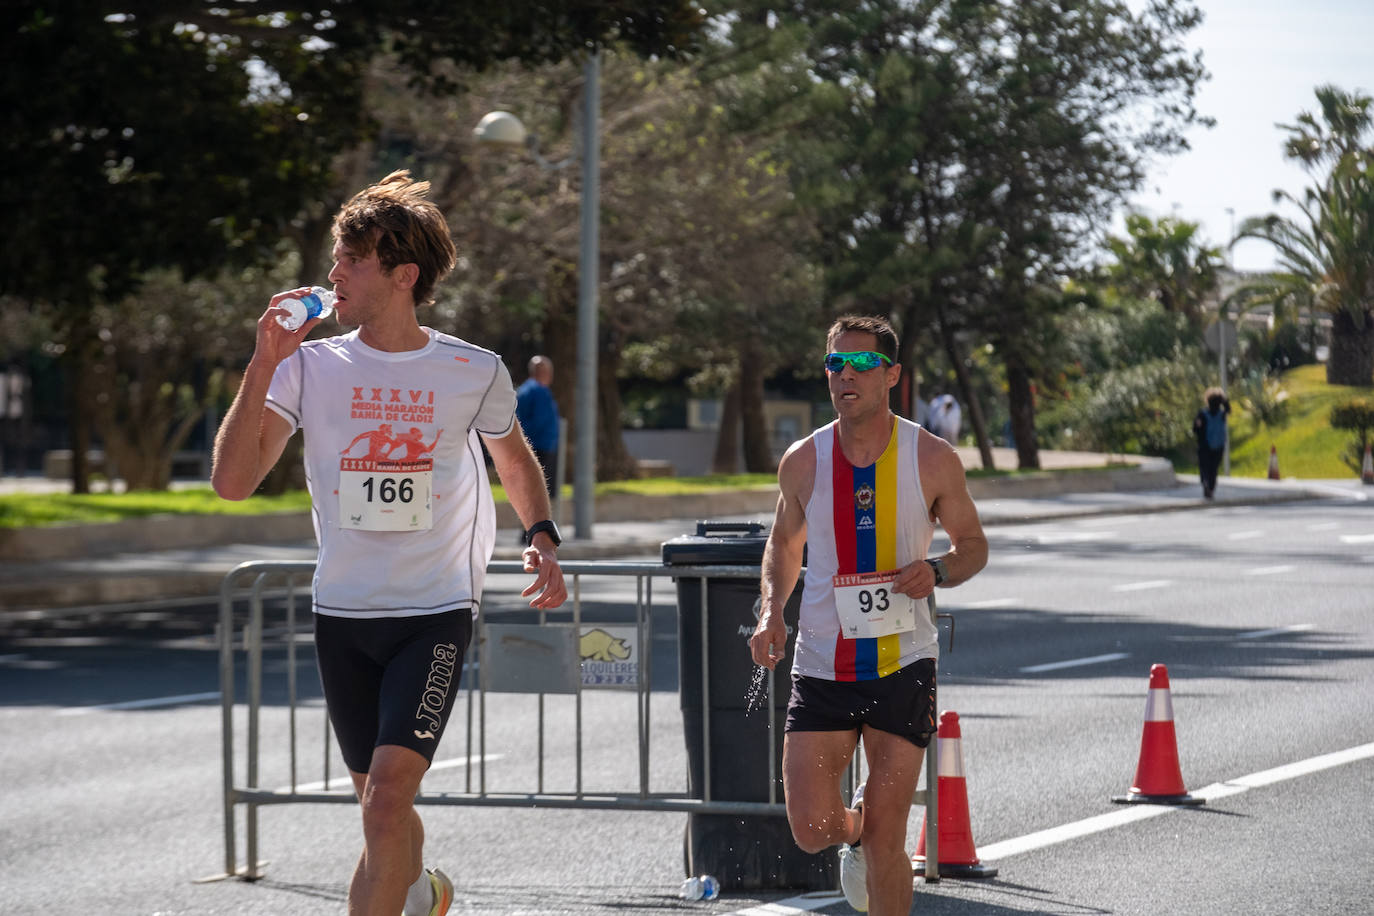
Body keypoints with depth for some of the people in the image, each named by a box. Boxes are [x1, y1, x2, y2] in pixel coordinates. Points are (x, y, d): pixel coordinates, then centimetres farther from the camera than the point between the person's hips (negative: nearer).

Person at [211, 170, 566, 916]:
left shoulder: (474, 372, -2)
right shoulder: (311, 366, -1)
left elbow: (516, 461, 19)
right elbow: (232, 482, -9)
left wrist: (541, 538, 1)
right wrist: (263, 365, -15)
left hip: (436, 615, -3)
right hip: (343, 618, 3)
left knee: (386, 801, -19)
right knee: (381, 805, 14)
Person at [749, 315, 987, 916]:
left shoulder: (932, 459, -4)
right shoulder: (803, 462, 0)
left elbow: (973, 544, 8)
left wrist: (939, 570, -15)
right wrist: (771, 611, -1)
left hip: (903, 667, -2)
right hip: (821, 665, 2)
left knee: (885, 837, -5)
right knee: (812, 829, -4)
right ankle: (854, 829, 32)